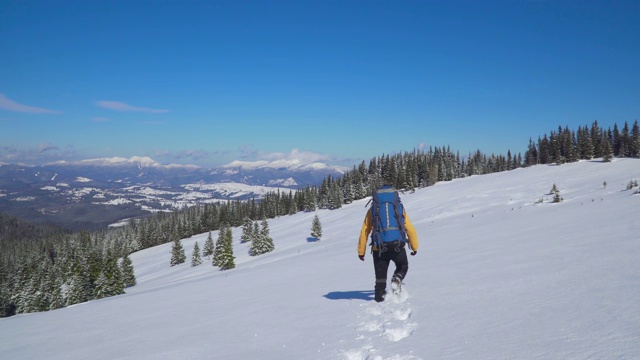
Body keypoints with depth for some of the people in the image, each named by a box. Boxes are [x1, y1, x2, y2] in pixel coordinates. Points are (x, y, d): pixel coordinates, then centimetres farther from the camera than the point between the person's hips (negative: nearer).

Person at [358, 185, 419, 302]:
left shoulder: (372, 210, 10)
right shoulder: (400, 208, 11)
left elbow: (364, 232, 8)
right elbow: (410, 230, 12)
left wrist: (361, 251, 15)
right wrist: (414, 247, 24)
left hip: (379, 248, 0)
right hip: (398, 247, 0)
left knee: (380, 276, 15)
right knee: (403, 266, 25)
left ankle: (380, 297, 8)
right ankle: (397, 279, -2)